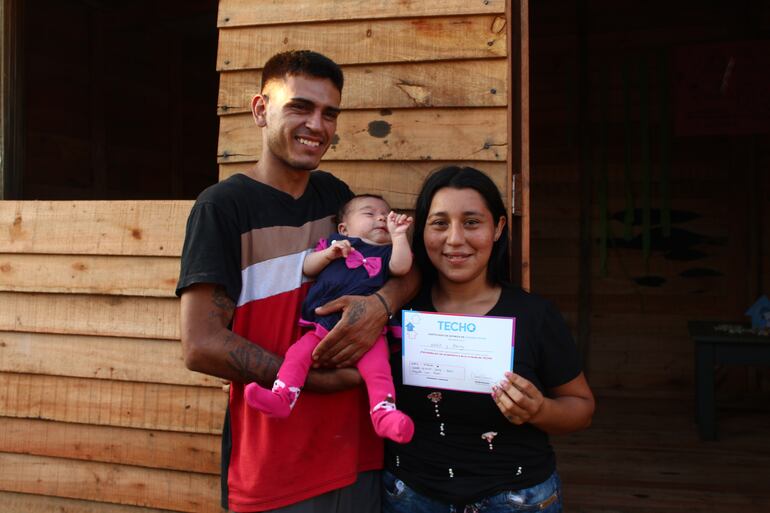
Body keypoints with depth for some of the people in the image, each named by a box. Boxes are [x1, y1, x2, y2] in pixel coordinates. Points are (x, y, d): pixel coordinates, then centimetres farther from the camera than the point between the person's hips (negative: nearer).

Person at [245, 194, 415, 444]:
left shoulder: (385, 252, 24)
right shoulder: (335, 242, 24)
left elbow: (401, 267, 2)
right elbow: (307, 269, 17)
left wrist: (398, 235, -4)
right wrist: (329, 254, 1)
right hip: (323, 326, 2)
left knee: (377, 366, -25)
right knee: (298, 352, -18)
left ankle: (384, 413, -32)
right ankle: (281, 397, -23)